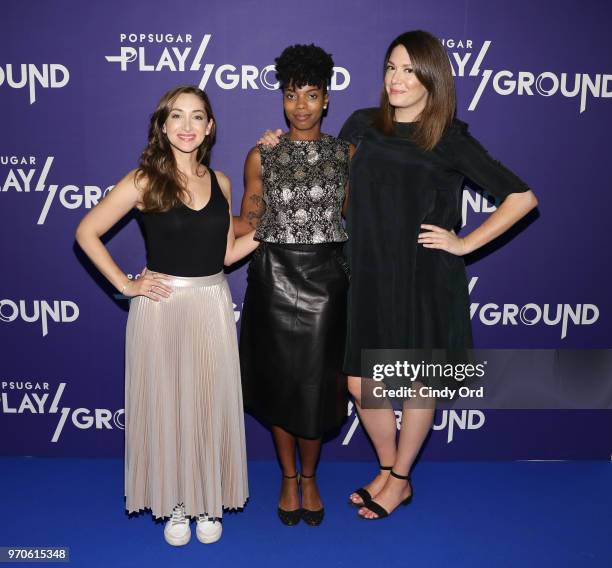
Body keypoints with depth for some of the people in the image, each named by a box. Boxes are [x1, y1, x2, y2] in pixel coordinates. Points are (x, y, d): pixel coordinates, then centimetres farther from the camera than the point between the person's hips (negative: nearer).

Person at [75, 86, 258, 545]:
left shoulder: (220, 183, 6)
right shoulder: (145, 181, -6)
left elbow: (224, 253, 11)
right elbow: (87, 233, -3)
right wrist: (126, 285, -7)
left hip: (212, 305, 3)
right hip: (161, 305, -3)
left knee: (211, 403, 9)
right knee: (166, 402, 7)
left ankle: (208, 502, 29)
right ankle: (175, 503, 28)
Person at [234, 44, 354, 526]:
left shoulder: (346, 153, 3)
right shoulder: (261, 156, 1)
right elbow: (248, 224, 2)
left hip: (326, 279, 0)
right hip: (274, 279, 0)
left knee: (316, 384, 5)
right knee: (279, 382, 10)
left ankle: (309, 477, 31)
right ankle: (288, 478, 33)